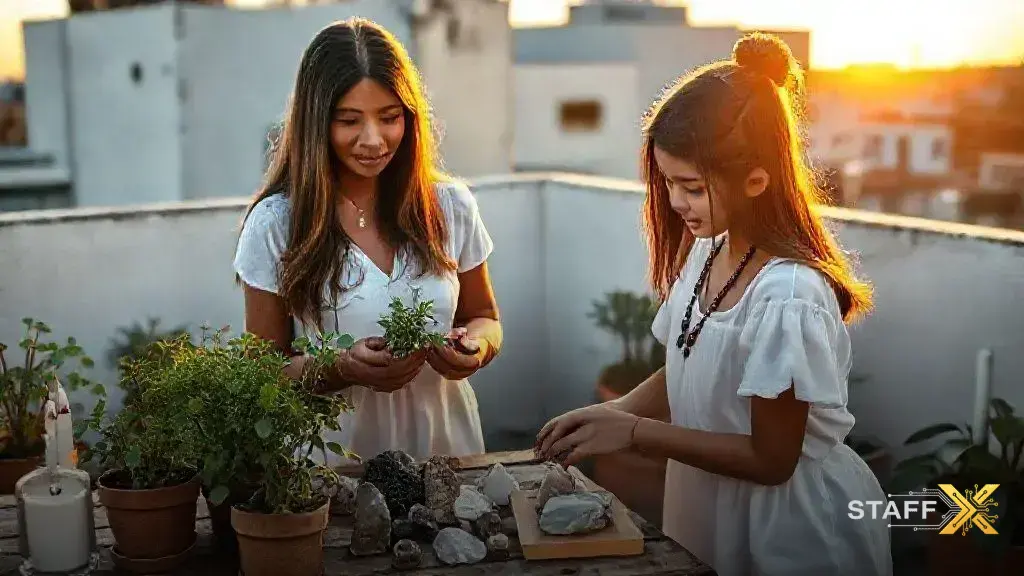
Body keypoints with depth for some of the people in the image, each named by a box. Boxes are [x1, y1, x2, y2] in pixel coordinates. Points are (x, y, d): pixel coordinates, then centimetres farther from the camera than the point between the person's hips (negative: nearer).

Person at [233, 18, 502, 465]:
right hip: (332, 462, -1)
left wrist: (475, 346, -8)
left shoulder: (450, 207, 3)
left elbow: (484, 319, 15)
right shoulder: (276, 223, -3)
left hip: (445, 448, 2)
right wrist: (343, 369, -17)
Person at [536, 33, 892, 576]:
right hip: (708, 508, 7)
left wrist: (632, 431, -22)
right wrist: (609, 413, -11)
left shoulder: (788, 297, -29)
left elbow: (770, 459, -22)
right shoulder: (707, 249, -6)